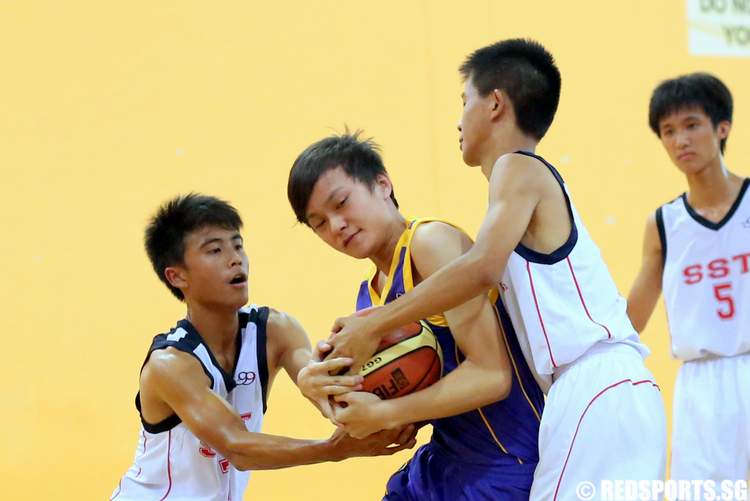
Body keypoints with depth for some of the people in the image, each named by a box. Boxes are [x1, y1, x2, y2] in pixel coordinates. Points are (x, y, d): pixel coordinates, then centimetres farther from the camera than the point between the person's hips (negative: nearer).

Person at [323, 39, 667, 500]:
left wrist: (373, 326, -13)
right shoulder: (537, 179, 25)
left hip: (596, 390, -9)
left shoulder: (518, 168, -2)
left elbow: (483, 268, -18)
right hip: (609, 393, 9)